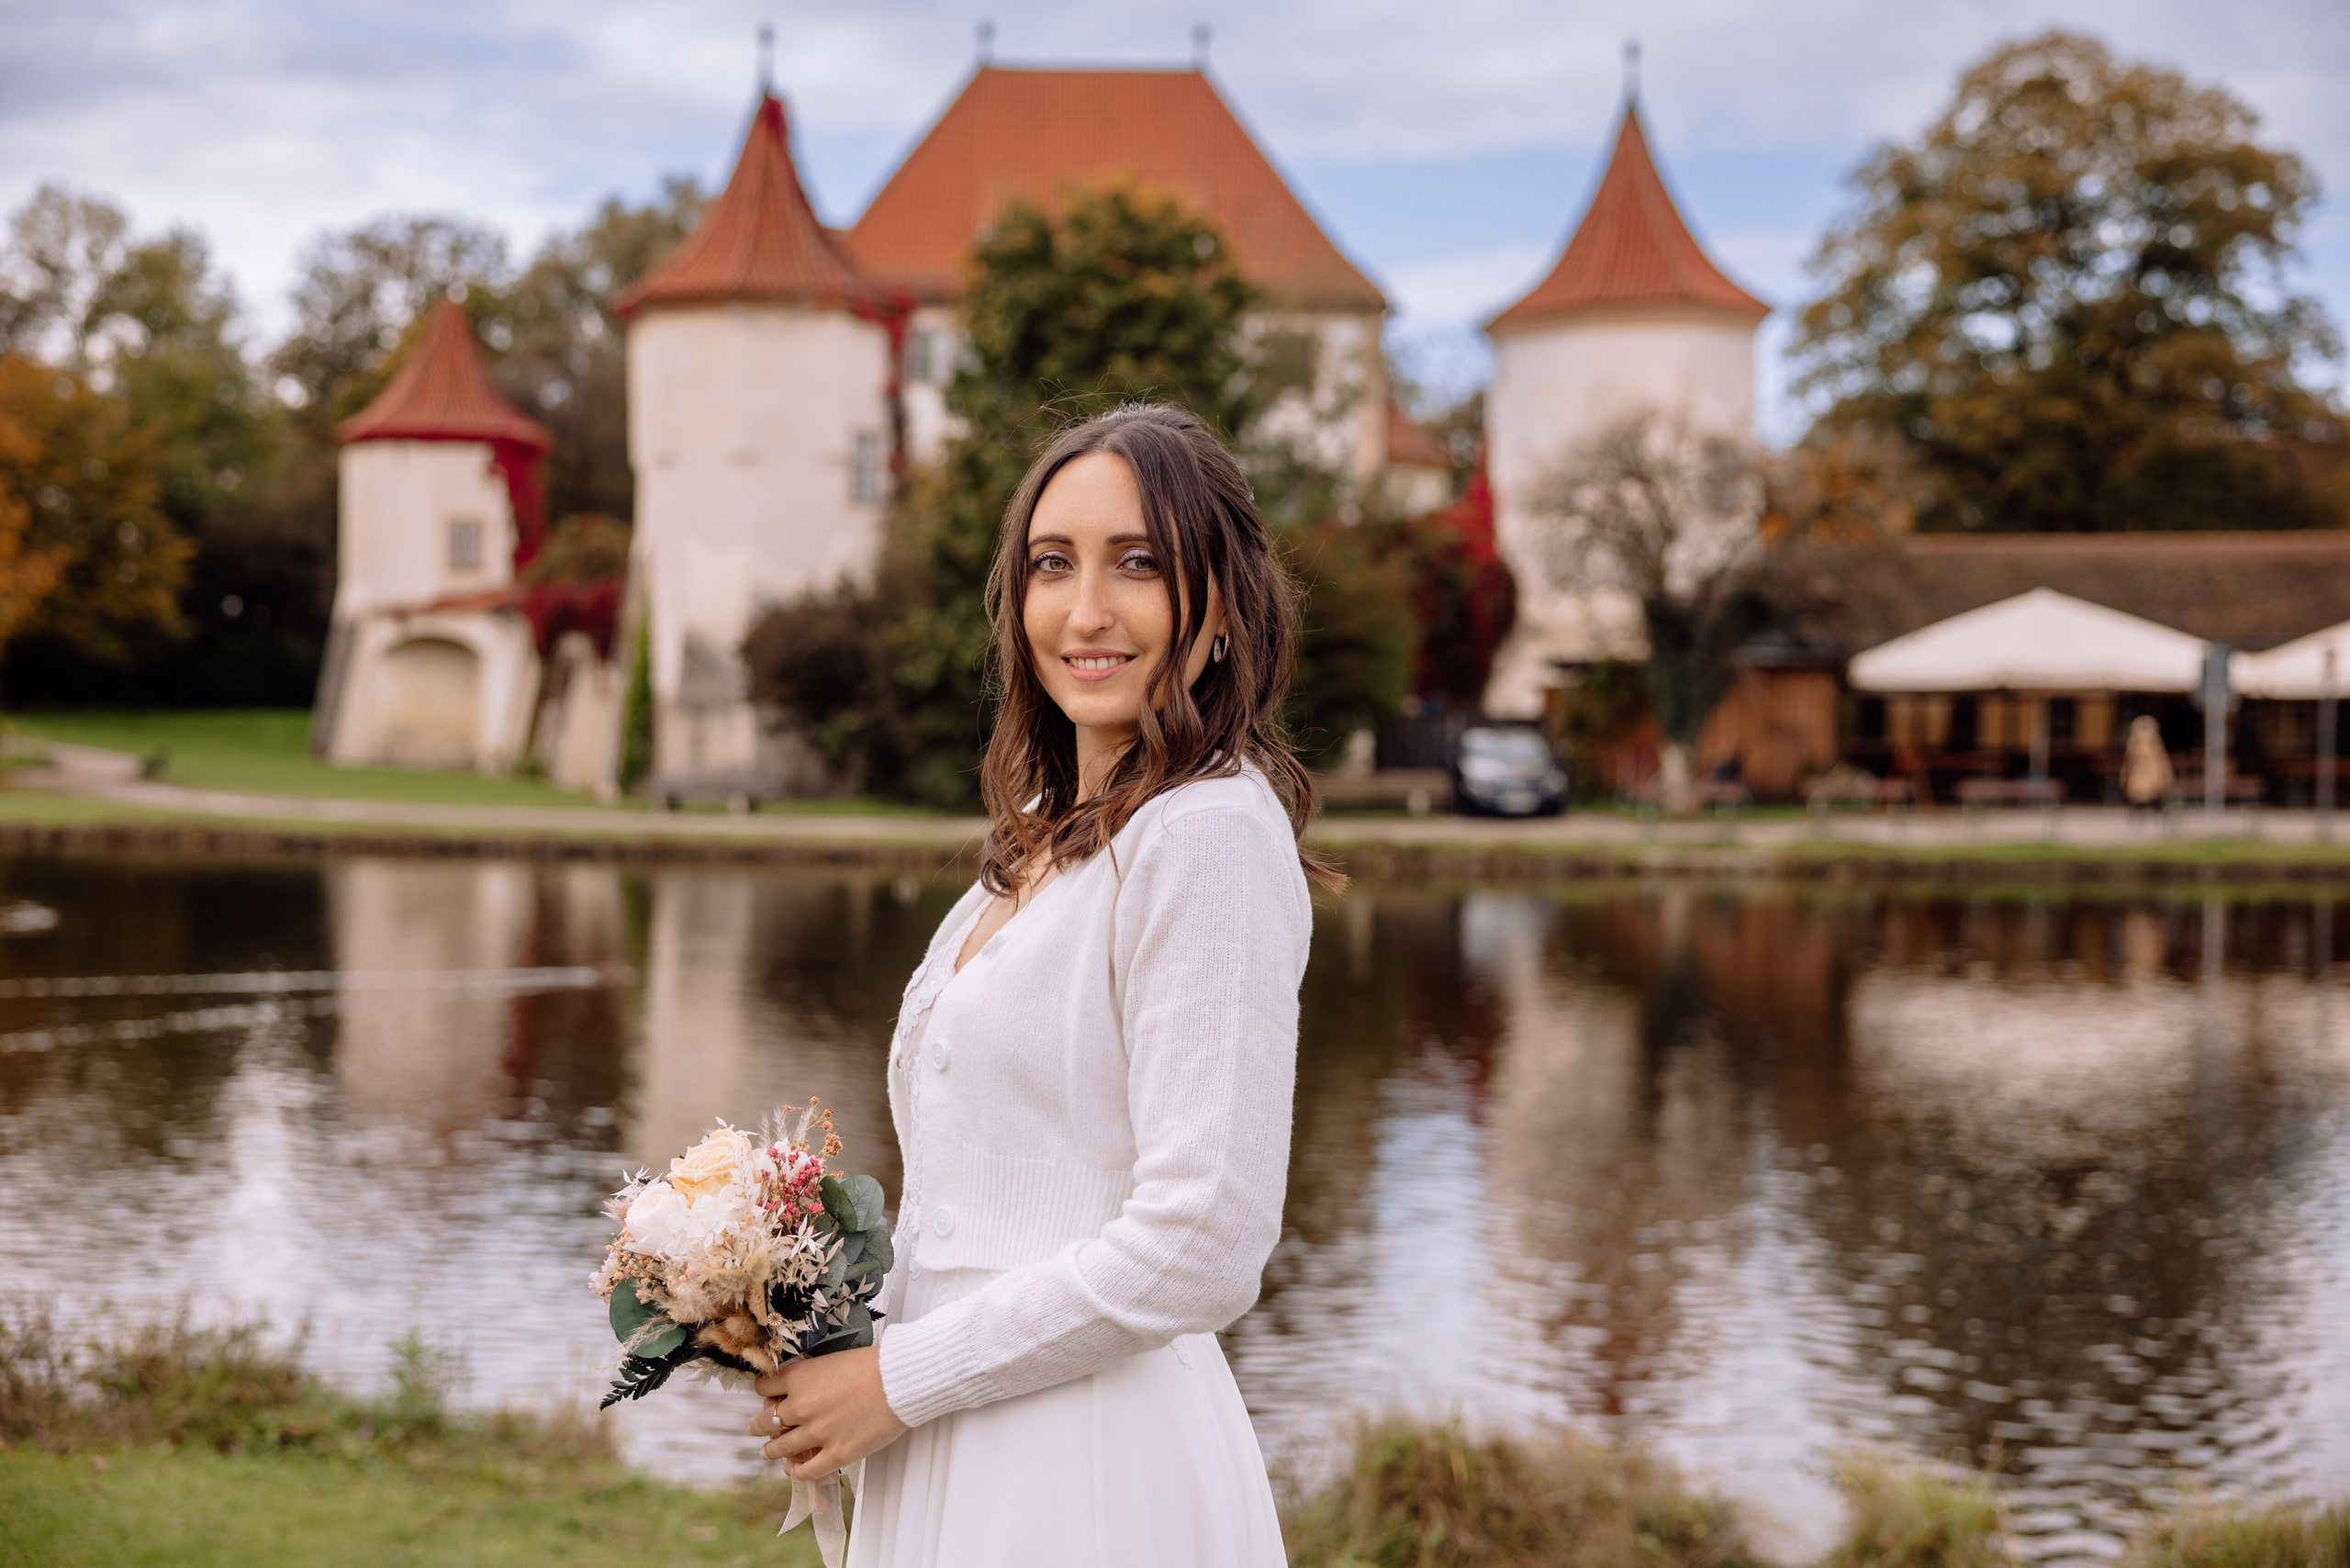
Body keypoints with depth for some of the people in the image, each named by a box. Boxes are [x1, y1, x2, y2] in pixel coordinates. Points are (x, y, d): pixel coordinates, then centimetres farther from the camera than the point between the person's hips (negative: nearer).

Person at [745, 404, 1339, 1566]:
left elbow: (1200, 1248, -23)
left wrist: (898, 1380, -14)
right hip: (950, 1466, 8)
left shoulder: (1210, 831, -17)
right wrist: (833, 1354, 3)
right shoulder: (1046, 832, 9)